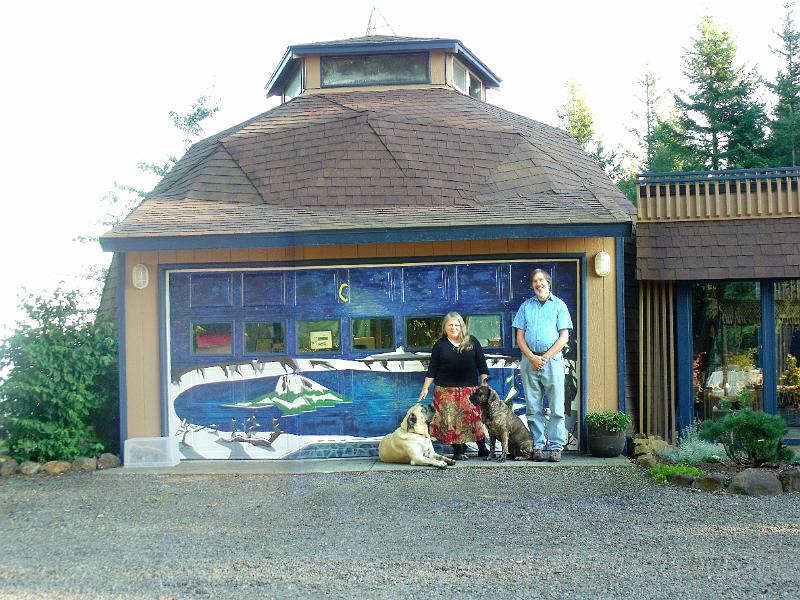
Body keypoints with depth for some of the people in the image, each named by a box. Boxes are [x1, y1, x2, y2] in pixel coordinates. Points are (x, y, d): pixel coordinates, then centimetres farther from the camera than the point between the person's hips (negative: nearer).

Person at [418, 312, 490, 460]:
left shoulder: (472, 342, 7)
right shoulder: (440, 345, 5)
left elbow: (481, 364, 8)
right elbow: (432, 369, 4)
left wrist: (484, 383, 1)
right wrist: (425, 387, -2)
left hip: (469, 389, 0)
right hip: (447, 390, 0)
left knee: (475, 417, -5)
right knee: (451, 420, -4)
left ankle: (483, 448, 3)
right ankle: (458, 450, 3)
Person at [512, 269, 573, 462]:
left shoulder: (559, 305, 7)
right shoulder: (526, 306, 13)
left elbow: (564, 337, 0)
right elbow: (520, 337, 9)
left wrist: (545, 357, -9)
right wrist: (533, 358, -7)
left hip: (552, 359, -2)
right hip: (529, 361, 2)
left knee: (556, 408, -5)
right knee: (533, 408, 3)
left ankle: (556, 447, -2)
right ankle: (537, 446, 7)